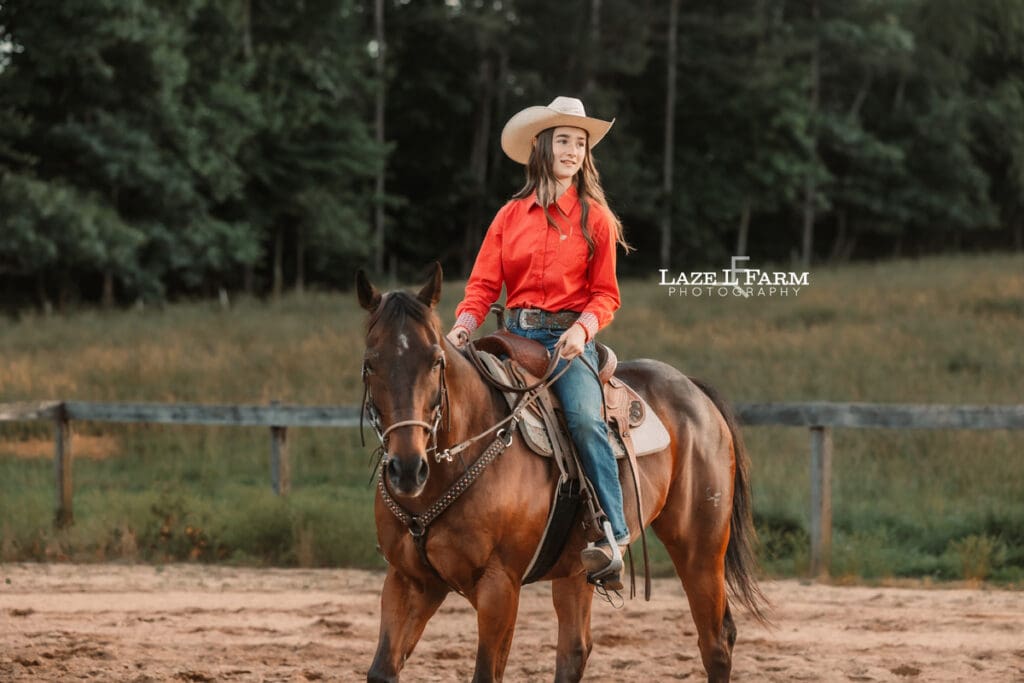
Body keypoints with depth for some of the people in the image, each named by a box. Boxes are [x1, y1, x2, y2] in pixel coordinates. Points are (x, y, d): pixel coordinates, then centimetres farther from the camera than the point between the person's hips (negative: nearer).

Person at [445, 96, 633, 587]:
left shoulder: (595, 218, 6)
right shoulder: (511, 216, 11)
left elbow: (605, 294, 4)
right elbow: (483, 283, 6)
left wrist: (582, 328, -16)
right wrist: (464, 326, -14)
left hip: (570, 338, -3)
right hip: (516, 335, 3)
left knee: (584, 417, -29)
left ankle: (613, 536, -31)